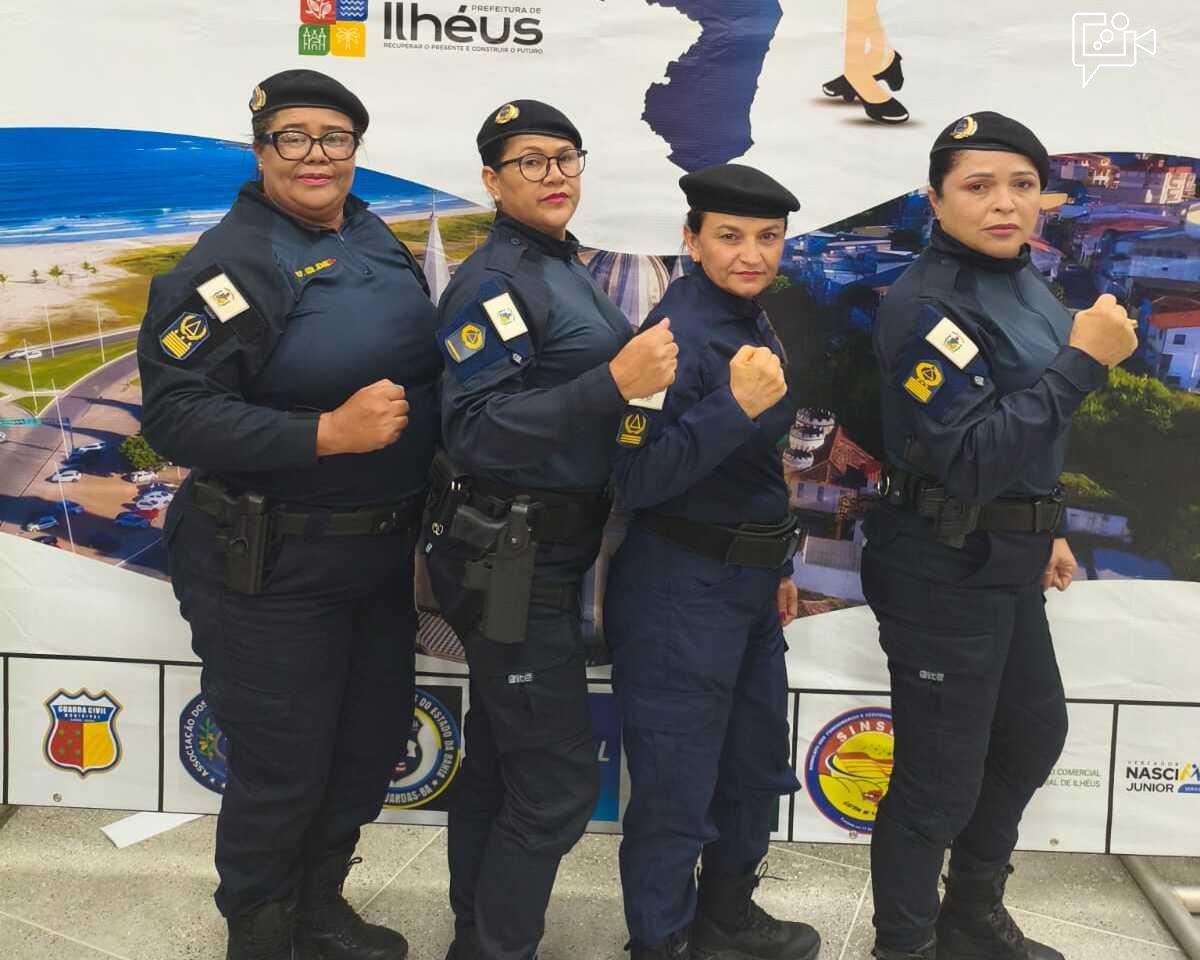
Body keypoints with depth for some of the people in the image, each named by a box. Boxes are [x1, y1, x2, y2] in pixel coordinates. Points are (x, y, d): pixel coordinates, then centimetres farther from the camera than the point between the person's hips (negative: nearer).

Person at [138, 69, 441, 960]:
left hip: (381, 555, 8)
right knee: (284, 769, 6)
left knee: (372, 747, 19)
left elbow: (416, 365, 19)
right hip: (275, 573, -7)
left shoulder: (376, 241, 7)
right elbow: (175, 412, -23)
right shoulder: (229, 265, -16)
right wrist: (328, 434, -28)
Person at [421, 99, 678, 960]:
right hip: (510, 562, -9)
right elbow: (475, 431, -27)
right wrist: (613, 383, -32)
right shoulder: (494, 281, -16)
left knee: (498, 762, 19)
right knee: (560, 781, -4)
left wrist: (640, 369, 7)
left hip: (539, 555, 9)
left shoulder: (565, 268, 13)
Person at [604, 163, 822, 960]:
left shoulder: (756, 325, 8)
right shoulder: (680, 329, -19)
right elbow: (636, 479, -25)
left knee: (759, 765, 21)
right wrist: (735, 406, -32)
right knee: (678, 782, 3)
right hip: (680, 590, -9)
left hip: (748, 581, 9)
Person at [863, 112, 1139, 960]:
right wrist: (1082, 361, -27)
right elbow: (971, 457, -28)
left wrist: (1045, 530, 21)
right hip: (943, 570, -10)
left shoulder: (1025, 284, 7)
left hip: (1007, 562, 10)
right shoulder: (925, 305, -20)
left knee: (1034, 736, 24)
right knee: (941, 778, 1)